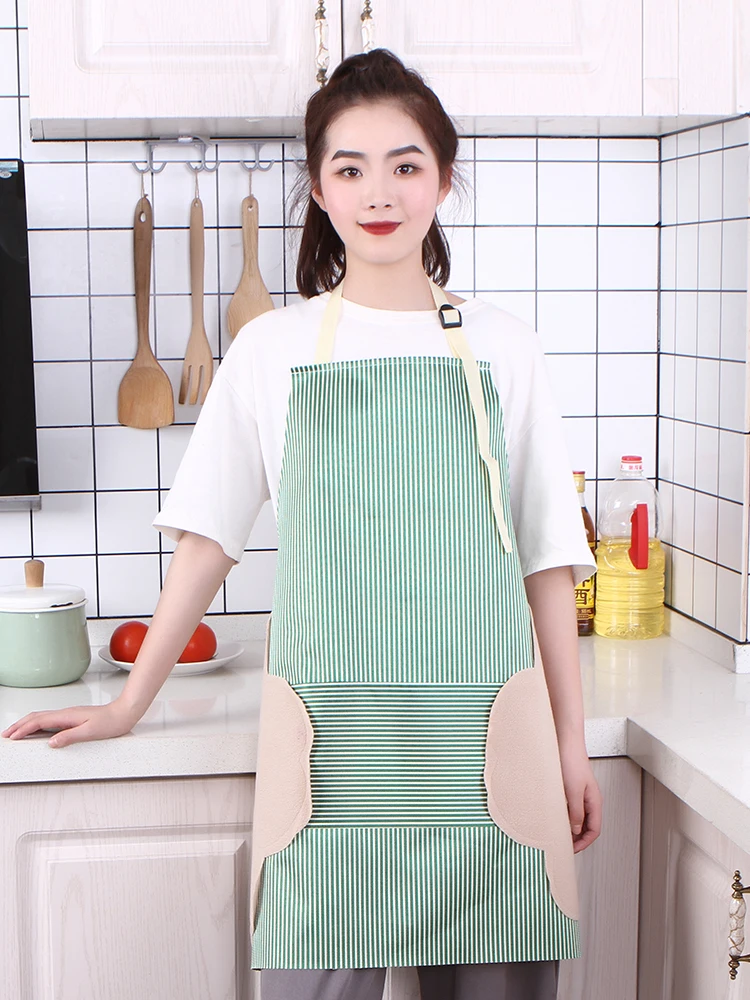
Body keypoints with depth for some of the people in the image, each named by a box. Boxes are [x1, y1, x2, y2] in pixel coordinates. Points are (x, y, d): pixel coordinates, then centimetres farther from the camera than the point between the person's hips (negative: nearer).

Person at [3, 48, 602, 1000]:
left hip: (486, 737, 1)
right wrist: (129, 703, 11)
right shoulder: (271, 348, 6)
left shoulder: (500, 347, 7)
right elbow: (207, 535, 11)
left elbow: (547, 557, 9)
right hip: (327, 740, 0)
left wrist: (571, 742, 7)